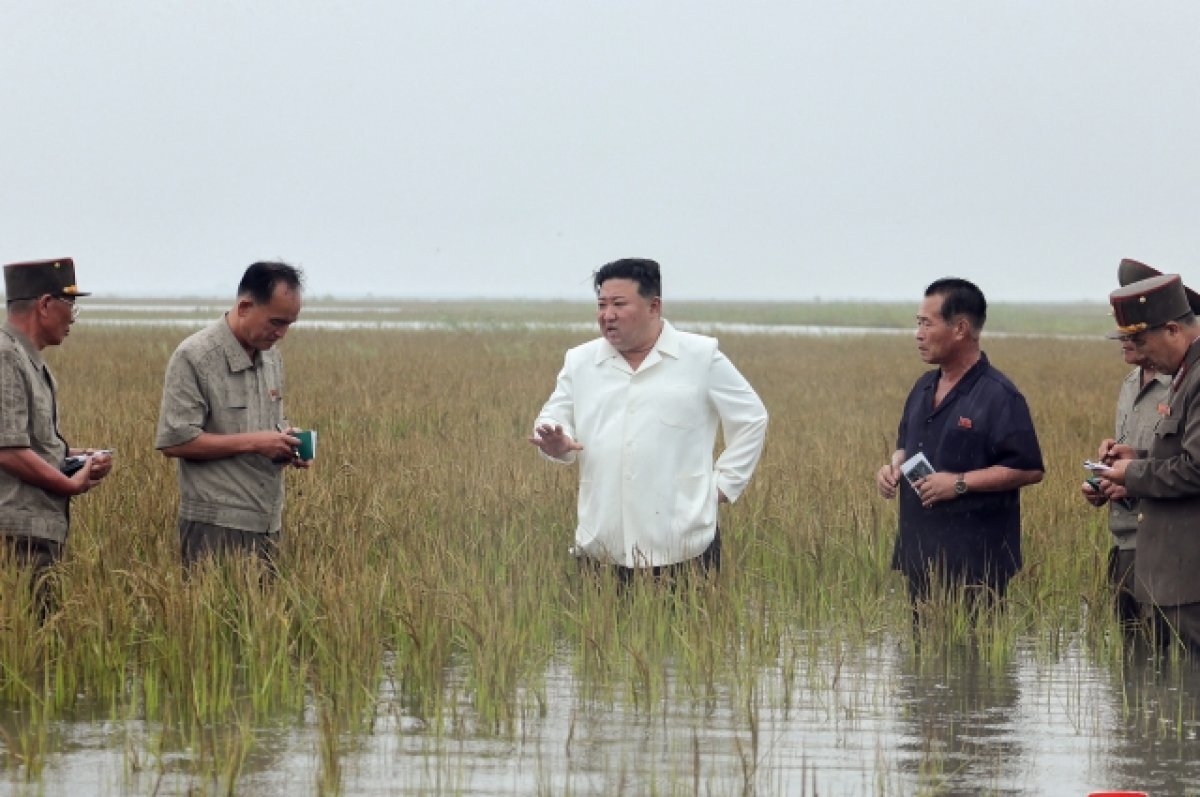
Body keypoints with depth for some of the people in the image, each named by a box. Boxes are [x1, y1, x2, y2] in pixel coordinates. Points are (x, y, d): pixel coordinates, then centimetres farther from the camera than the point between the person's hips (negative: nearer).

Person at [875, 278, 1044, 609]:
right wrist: (893, 467, 5)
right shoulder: (924, 388, 15)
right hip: (920, 554, 8)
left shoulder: (998, 396, -11)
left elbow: (1029, 469, -15)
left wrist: (959, 483, -18)